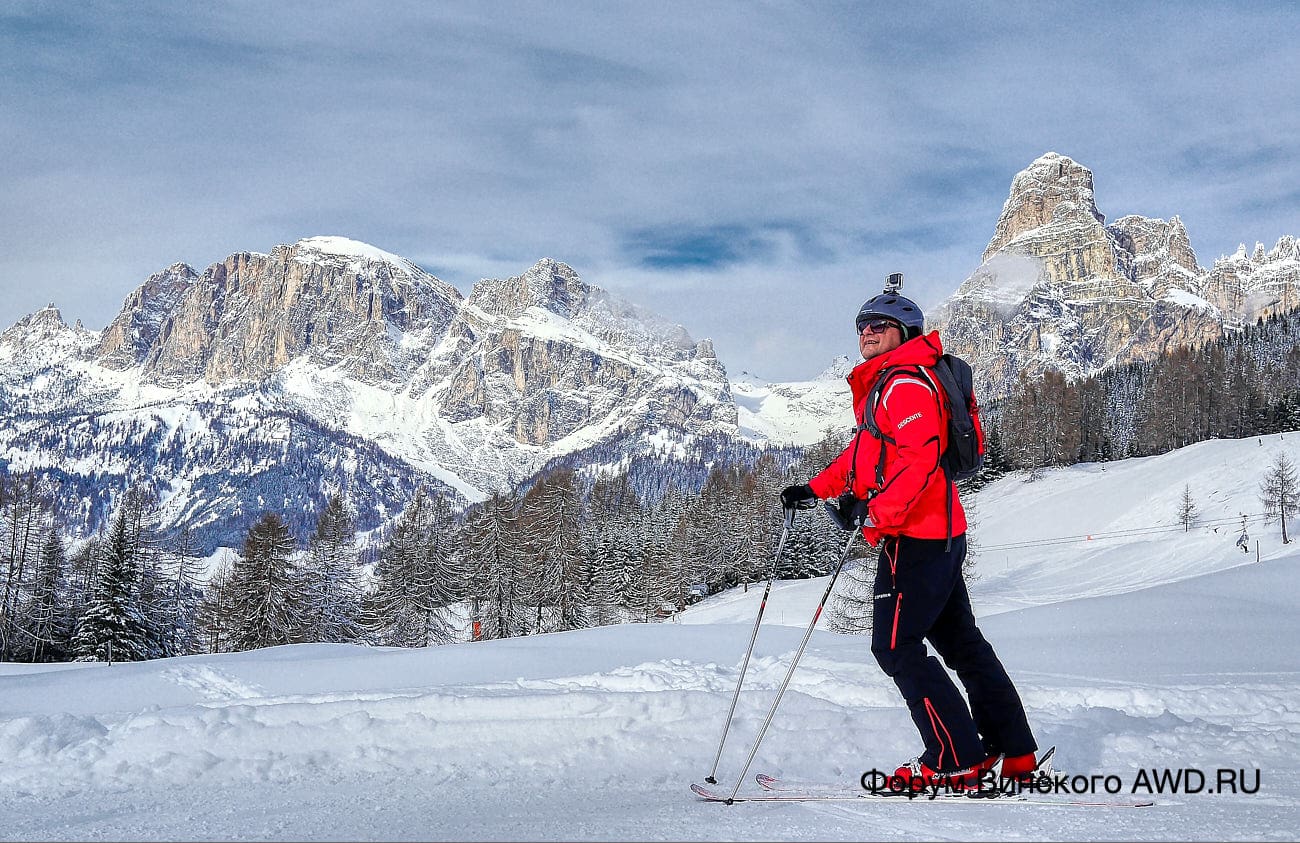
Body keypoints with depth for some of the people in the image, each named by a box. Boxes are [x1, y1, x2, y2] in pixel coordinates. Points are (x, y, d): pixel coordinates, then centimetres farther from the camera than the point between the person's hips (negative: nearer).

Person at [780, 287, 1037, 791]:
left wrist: (879, 516, -29)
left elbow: (920, 456, -26)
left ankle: (956, 762, -4)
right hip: (943, 533, 11)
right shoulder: (883, 385, 20)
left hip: (913, 535, -11)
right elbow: (865, 450, 28)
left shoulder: (905, 385, -13)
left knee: (896, 646, -7)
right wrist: (817, 489, 20)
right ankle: (1016, 754, 21)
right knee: (960, 642, 15)